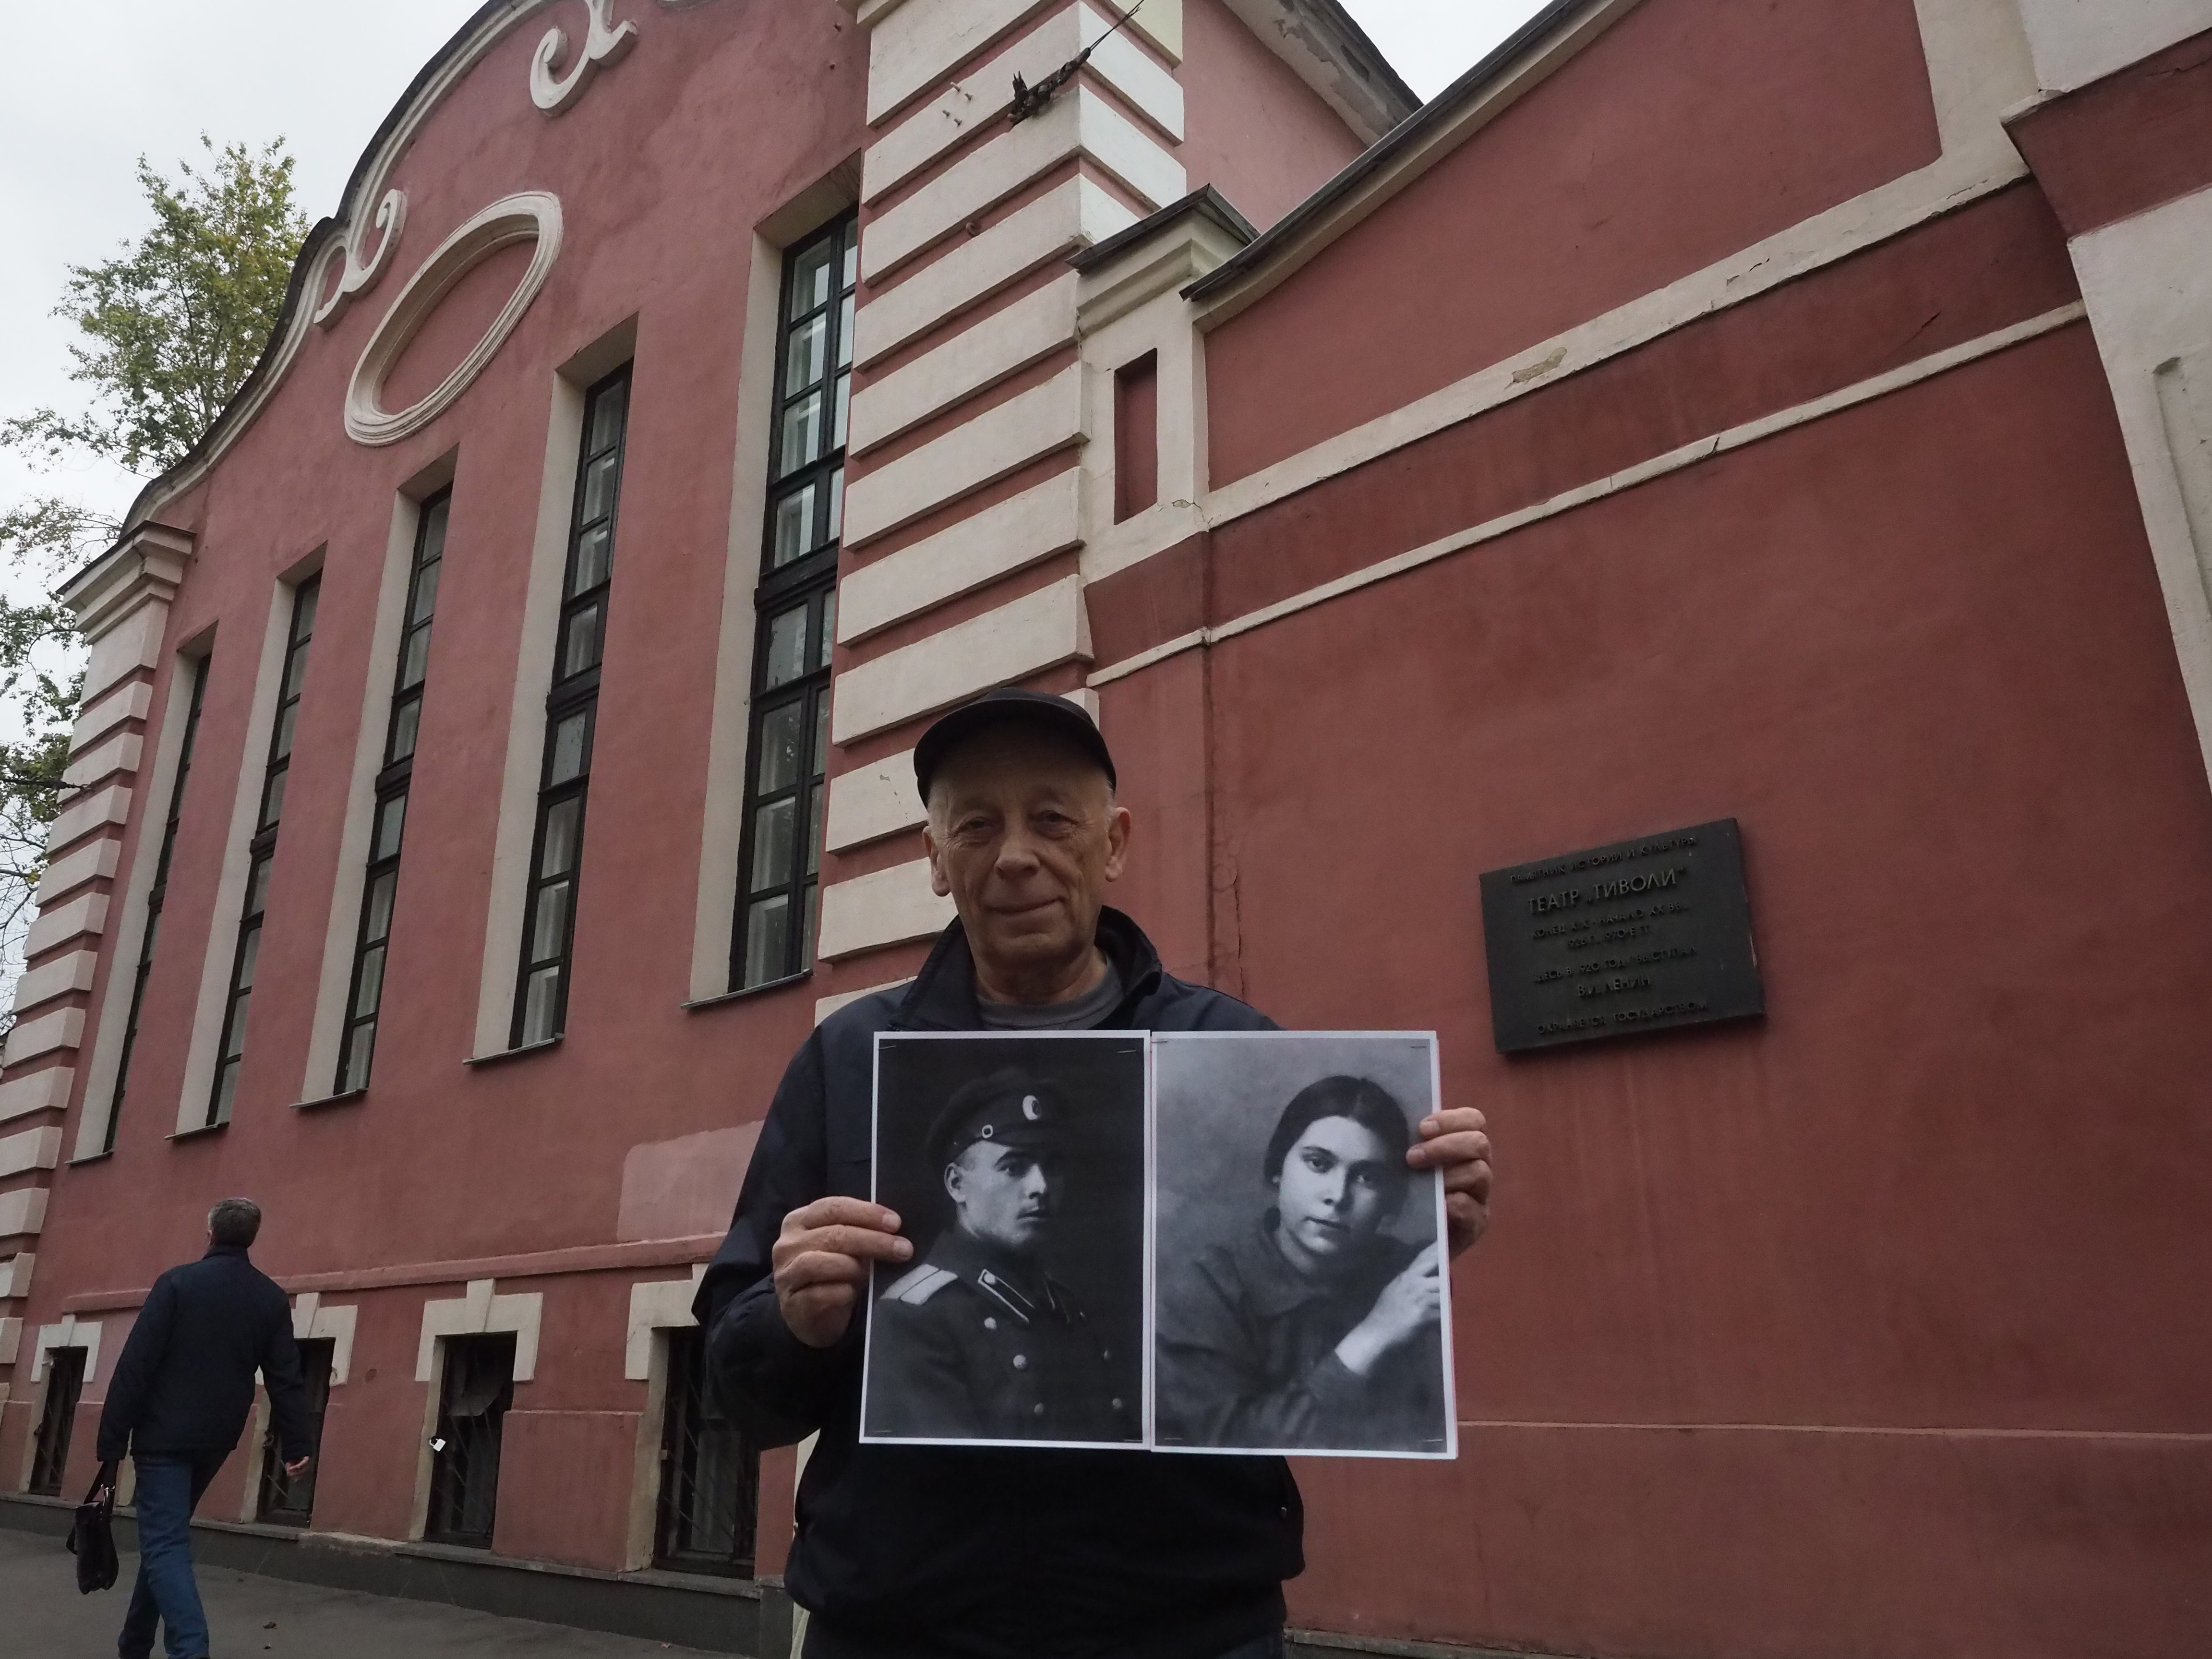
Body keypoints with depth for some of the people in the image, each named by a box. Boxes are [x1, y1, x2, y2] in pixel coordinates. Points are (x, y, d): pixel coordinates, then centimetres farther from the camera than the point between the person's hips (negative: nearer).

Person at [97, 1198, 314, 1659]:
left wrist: (112, 1441, -9)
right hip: (216, 1440, 5)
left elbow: (135, 1366, -11)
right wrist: (298, 1445, 1)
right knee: (167, 1535, 22)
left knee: (164, 1543, -7)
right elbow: (286, 1380, 1)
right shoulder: (273, 1299, 5)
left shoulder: (177, 1283, -7)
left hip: (164, 1435, -5)